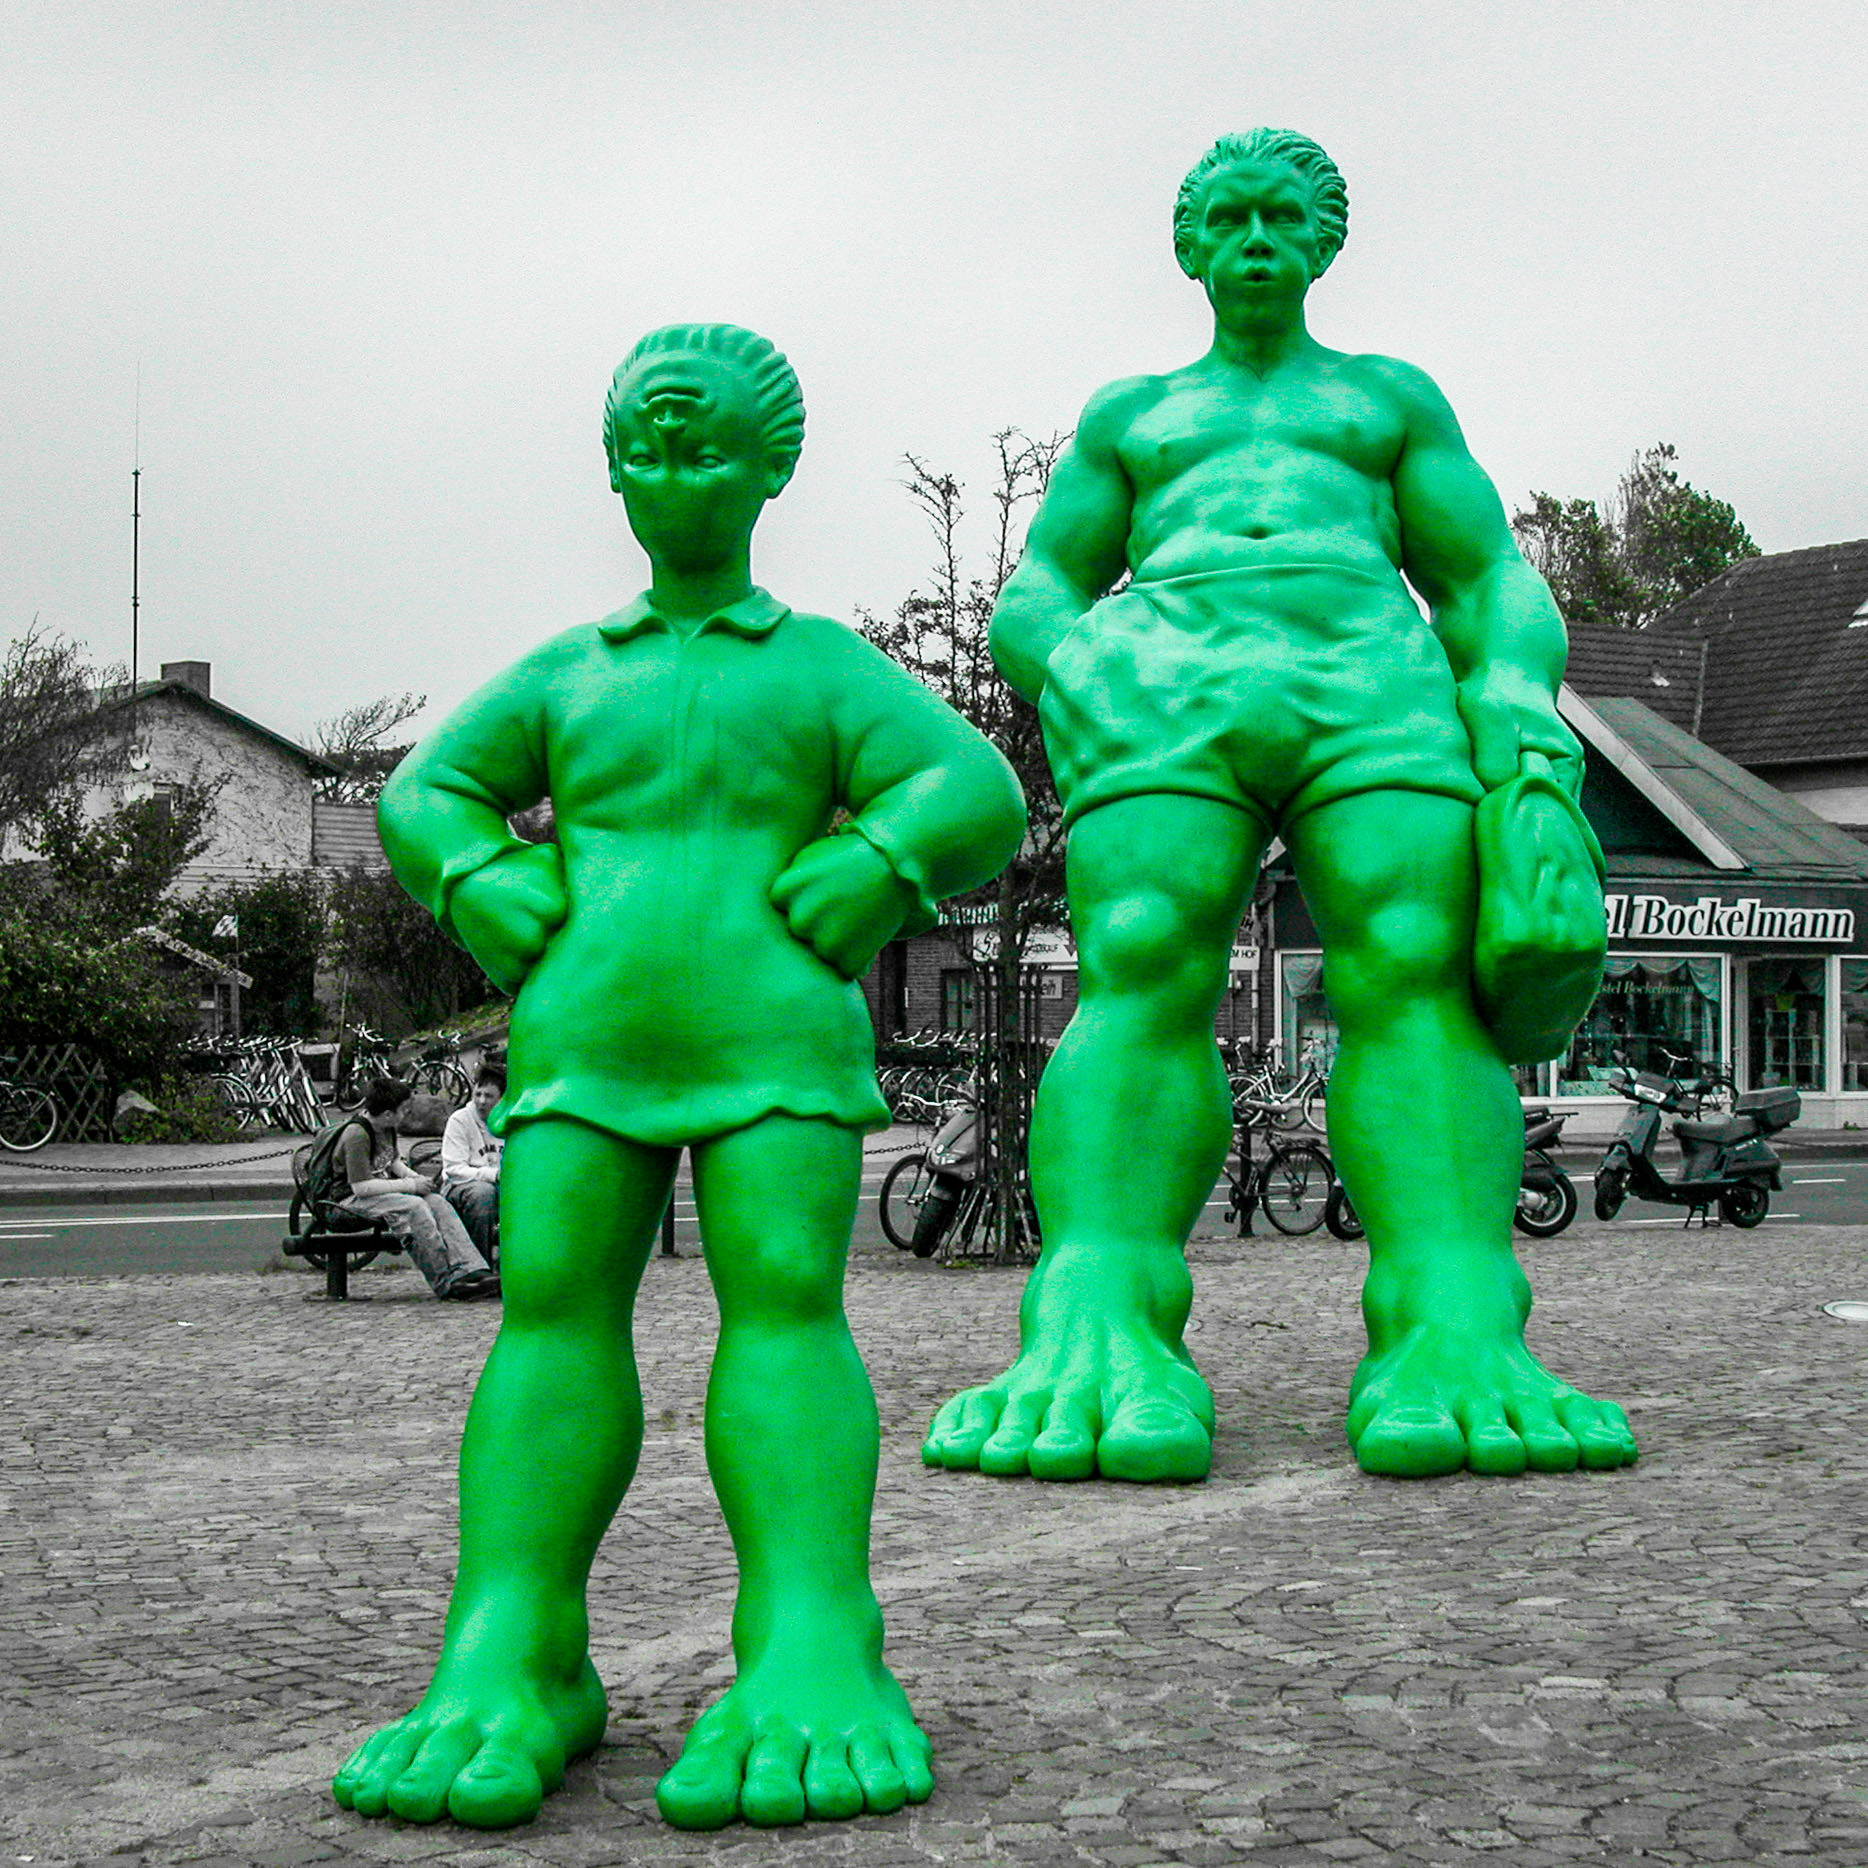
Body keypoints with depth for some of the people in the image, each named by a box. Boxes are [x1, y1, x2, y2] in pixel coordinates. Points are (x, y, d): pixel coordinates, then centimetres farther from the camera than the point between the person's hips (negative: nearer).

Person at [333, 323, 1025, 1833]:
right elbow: (425, 793, 24)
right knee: (551, 1300, -12)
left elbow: (979, 796, 5)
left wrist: (872, 866, -12)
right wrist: (480, 883, 3)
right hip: (585, 1036, 3)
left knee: (785, 1297, -17)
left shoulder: (826, 667, 15)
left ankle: (812, 1661, -26)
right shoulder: (568, 673, 23)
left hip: (773, 1036, -2)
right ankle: (509, 1664, -18)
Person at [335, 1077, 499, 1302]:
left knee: (437, 1202, -14)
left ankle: (471, 1271, -26)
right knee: (414, 1207, -31)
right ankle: (444, 1283, -27)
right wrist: (409, 1185, -20)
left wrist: (414, 1177, 6)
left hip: (384, 1190, 9)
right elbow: (361, 1187, -26)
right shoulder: (357, 1135, -21)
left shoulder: (386, 1128, 9)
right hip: (353, 1199, -9)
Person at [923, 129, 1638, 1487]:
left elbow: (1496, 585, 21)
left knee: (1416, 968, -25)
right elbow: (1031, 598, 22)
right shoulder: (1130, 417, 32)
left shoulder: (1395, 398, 31)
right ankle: (1094, 1348, -39)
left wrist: (1520, 698, -2)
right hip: (1166, 680, 0)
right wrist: (1069, 660, -3)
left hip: (1372, 675, 0)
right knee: (1141, 967, -26)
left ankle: (1459, 1349, -38)